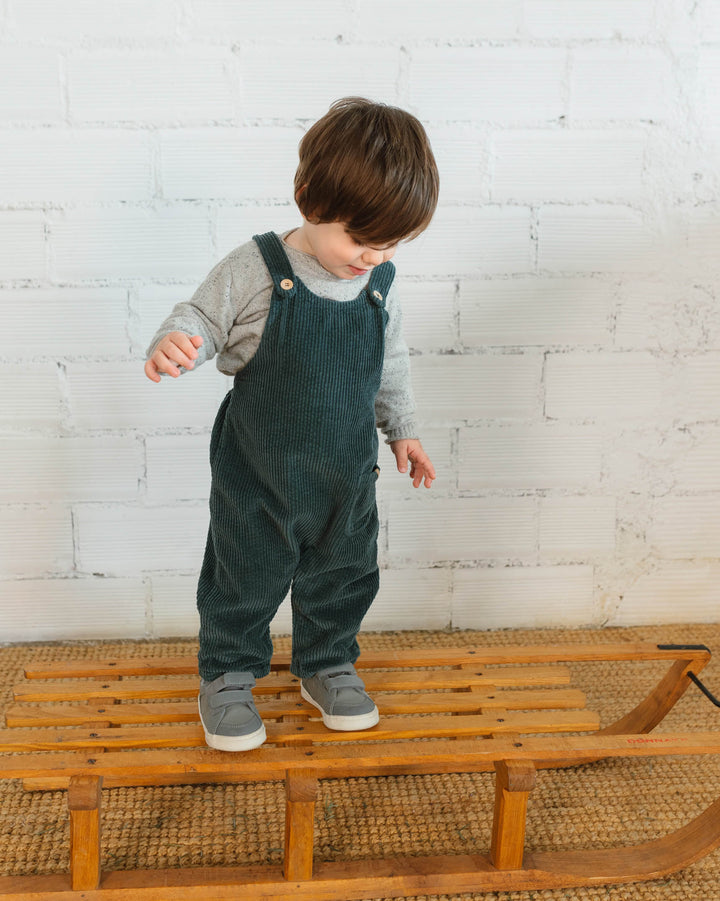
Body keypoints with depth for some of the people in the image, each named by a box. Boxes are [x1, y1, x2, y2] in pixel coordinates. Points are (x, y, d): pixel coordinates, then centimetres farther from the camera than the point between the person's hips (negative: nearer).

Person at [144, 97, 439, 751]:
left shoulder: (381, 282, -3)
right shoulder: (256, 270, -18)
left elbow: (392, 364, 10)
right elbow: (202, 319, -9)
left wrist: (401, 428, 18)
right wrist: (173, 344, -32)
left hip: (347, 470, 4)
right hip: (259, 471, -4)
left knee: (344, 574, 18)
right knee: (245, 576, 10)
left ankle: (327, 664, 42)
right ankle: (228, 675, 33)